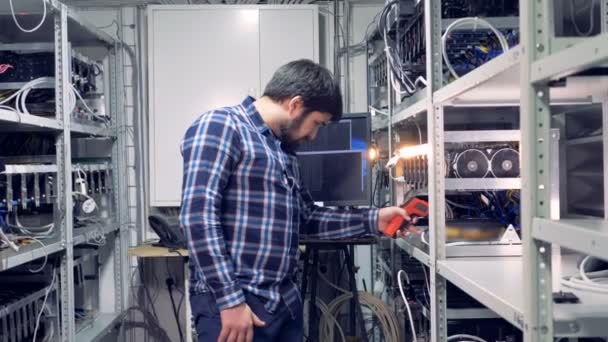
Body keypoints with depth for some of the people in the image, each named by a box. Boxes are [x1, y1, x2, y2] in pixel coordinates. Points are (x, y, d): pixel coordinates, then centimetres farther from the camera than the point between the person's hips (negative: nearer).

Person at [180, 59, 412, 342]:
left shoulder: (284, 152, 18)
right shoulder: (220, 126, -8)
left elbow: (306, 218, 24)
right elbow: (198, 216, -18)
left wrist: (372, 220, 16)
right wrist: (230, 300, -20)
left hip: (284, 303, 8)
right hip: (232, 303, -8)